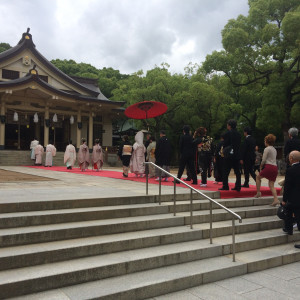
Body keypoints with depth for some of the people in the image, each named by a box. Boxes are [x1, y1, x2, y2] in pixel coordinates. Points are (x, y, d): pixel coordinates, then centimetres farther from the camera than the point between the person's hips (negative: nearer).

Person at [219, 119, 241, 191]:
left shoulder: (227, 133, -9)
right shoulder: (238, 134, 8)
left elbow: (225, 144, -7)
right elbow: (239, 144, 10)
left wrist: (224, 151, 9)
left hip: (229, 155, -5)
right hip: (237, 155, 6)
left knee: (225, 172, 1)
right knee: (237, 171, 8)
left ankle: (225, 186, 0)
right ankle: (238, 186, 9)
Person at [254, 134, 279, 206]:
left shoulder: (267, 149, -5)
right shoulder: (274, 149, 19)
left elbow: (264, 160, -8)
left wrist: (261, 166, 10)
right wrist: (263, 165, 18)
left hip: (269, 167, -7)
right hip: (275, 167, 7)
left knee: (258, 177, 16)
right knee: (271, 185, 6)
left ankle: (258, 192, 11)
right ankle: (276, 199, -7)